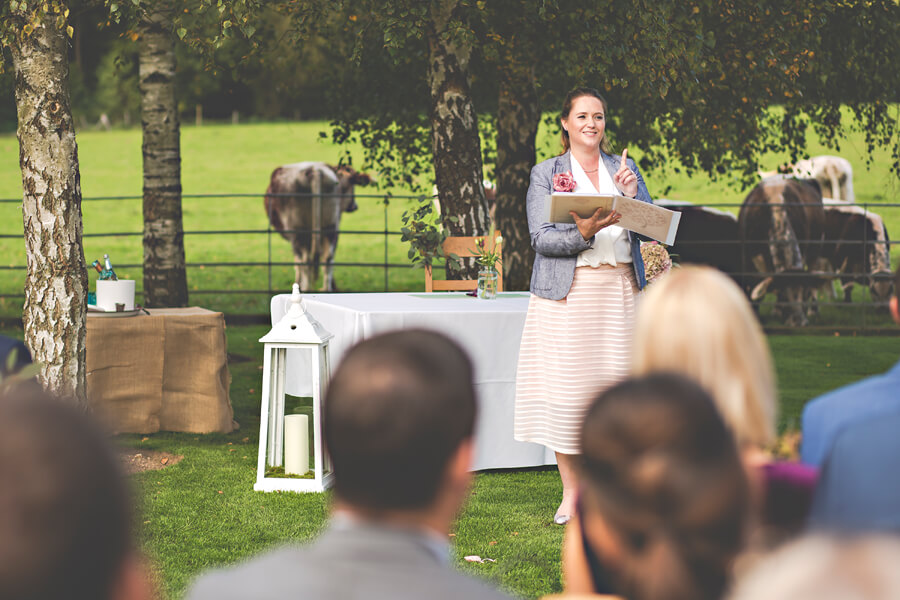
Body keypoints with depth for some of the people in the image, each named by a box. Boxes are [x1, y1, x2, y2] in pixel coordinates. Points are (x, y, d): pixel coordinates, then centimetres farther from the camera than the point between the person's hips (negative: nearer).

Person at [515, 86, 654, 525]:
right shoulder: (546, 174, 6)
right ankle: (571, 492, 5)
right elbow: (542, 239, -4)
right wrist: (584, 232, -21)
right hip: (567, 293, -2)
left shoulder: (624, 168, 15)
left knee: (618, 382, -2)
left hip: (620, 289, 3)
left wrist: (632, 194, -8)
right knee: (567, 386, -5)